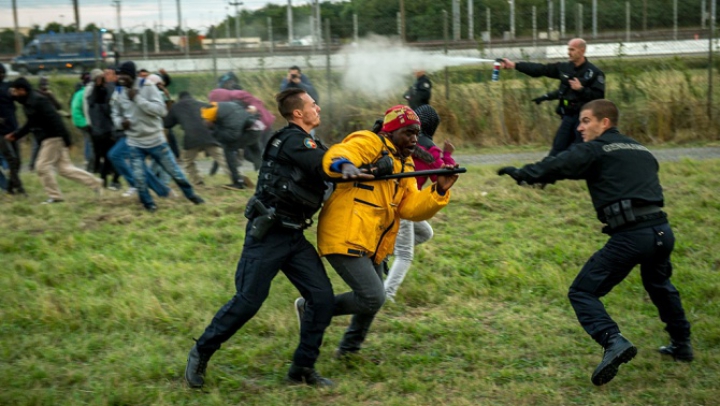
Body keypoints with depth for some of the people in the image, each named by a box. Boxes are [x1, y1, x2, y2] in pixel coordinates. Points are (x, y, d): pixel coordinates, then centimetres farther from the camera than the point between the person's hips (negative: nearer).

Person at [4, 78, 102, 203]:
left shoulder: (37, 101, -17)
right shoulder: (29, 102, 14)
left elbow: (54, 120, -22)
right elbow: (31, 124, 26)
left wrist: (66, 139, -25)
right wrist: (16, 135, 22)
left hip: (53, 138, -10)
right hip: (47, 139, 10)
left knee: (43, 166, -4)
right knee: (65, 168, 9)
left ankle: (55, 196, 5)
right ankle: (95, 183, 13)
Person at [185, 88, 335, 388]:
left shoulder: (307, 144, 15)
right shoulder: (293, 140, -14)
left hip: (293, 236, 9)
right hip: (267, 235, -9)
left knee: (322, 297, -2)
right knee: (247, 302, -5)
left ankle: (302, 369, 9)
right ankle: (201, 354, 17)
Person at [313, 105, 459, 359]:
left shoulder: (405, 165, 18)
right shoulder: (369, 143, -8)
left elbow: (411, 207, 8)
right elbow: (337, 154, -28)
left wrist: (439, 191, -7)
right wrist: (344, 166, -51)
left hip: (373, 246, 10)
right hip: (346, 238, -10)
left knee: (372, 298, 21)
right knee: (373, 297, -16)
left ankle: (348, 350, 43)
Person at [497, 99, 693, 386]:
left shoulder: (596, 149, 1)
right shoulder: (641, 150, 22)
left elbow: (559, 166, -11)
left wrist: (523, 174, -8)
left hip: (630, 236, -7)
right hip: (662, 230, 8)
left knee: (582, 292, 0)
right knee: (658, 284, 35)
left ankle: (613, 341, -20)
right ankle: (682, 344, 43)